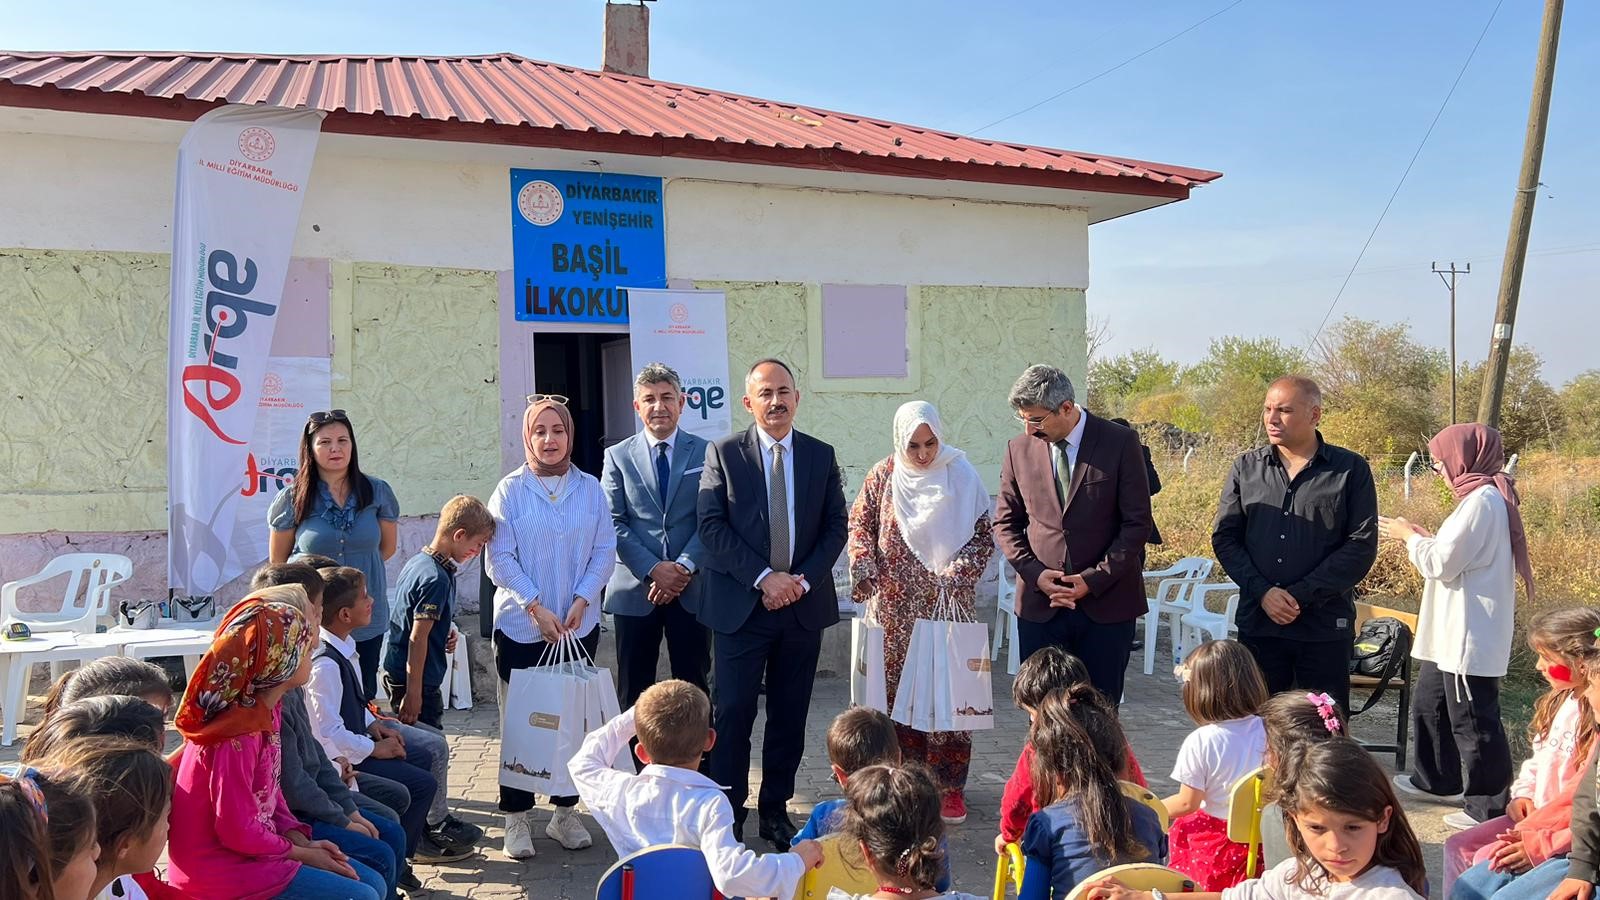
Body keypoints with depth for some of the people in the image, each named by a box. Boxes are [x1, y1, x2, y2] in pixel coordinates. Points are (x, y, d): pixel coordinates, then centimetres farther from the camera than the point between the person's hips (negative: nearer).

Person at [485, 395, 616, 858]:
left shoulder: (590, 488, 4)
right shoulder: (510, 489, -3)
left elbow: (605, 551, 2)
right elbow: (500, 559, -6)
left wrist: (581, 600, -10)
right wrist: (536, 608, -13)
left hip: (580, 626, 2)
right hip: (520, 626, -2)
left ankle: (566, 812, 20)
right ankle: (516, 819, 14)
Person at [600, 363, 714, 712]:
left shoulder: (705, 453, 5)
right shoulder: (618, 457, 6)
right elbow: (614, 523, 0)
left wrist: (684, 567, -14)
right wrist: (653, 569, -12)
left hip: (692, 588, 0)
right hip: (635, 590, 1)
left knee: (693, 687, 5)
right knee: (633, 690, 7)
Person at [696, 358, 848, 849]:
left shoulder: (821, 455, 7)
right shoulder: (724, 453, -1)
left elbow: (836, 526, 5)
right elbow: (712, 527, -8)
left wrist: (803, 579, -9)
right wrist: (764, 578, -15)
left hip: (804, 605, 3)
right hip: (741, 605, -3)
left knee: (790, 715, 10)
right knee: (733, 714, 0)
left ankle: (776, 809, 23)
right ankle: (728, 812, 13)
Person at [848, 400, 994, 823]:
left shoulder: (961, 475, -2)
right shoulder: (883, 476, 3)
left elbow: (983, 535, 1)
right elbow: (860, 524, 8)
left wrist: (959, 571, -15)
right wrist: (865, 570, -7)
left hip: (948, 601, -1)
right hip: (895, 604, 2)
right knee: (896, 689, 6)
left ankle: (949, 785, 8)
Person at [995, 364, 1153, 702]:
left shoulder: (1120, 443, -5)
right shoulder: (1019, 449, 4)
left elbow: (1138, 523, -5)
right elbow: (1006, 522, 10)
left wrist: (1094, 579, -12)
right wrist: (1034, 573, -6)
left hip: (1107, 603, -2)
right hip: (1039, 604, 2)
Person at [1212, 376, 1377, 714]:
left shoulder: (1351, 470, 0)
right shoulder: (1246, 467, 8)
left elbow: (1362, 545, -6)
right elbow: (1224, 537, 6)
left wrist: (1300, 595, -13)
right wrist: (1262, 591, -9)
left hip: (1325, 627, -2)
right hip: (1258, 623, 2)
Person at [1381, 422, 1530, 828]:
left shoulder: (1482, 500, -20)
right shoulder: (1483, 497, 12)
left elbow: (1440, 564, -20)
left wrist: (1409, 536, -4)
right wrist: (1421, 537, 9)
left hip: (1470, 636, -11)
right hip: (1454, 632, 11)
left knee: (1472, 718, -2)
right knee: (1429, 702, 22)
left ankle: (1489, 806, 8)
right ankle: (1433, 779, 36)